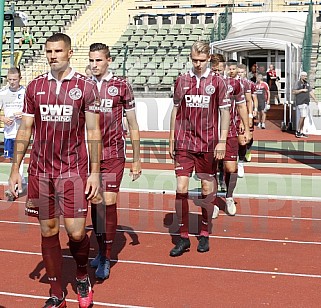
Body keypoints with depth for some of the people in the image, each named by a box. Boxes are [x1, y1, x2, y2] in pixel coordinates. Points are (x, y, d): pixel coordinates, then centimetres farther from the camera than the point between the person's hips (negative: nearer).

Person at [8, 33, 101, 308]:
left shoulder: (86, 86, -2)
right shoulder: (35, 87, 7)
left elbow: (93, 131, -2)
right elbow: (25, 129, 10)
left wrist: (95, 172, -7)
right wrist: (15, 169, 6)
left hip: (73, 171, -3)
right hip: (40, 171, 3)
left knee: (76, 232, -7)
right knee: (48, 231, 7)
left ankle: (82, 276, 26)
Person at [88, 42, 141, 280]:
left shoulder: (121, 86, -2)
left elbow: (133, 126, 3)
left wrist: (137, 160, 3)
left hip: (113, 154, -3)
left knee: (109, 203, -6)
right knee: (95, 203, 9)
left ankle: (106, 259, 4)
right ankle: (102, 250, 25)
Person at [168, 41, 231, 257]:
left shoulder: (217, 81, 1)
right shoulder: (182, 80, 7)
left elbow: (225, 112, 2)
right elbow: (176, 110, 13)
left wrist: (222, 141, -5)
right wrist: (171, 139, 10)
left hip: (208, 144, -1)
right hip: (184, 143, 1)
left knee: (208, 189, 6)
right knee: (181, 188, -4)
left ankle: (204, 235, 21)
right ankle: (183, 237, 6)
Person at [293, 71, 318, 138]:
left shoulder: (307, 83, 15)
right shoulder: (298, 83, -3)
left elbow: (311, 92, 11)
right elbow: (294, 92, -10)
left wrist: (315, 99, 1)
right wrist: (302, 90, -16)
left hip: (306, 102, 7)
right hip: (300, 102, -7)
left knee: (303, 117, 6)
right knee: (302, 116, -15)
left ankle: (301, 132, 10)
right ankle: (298, 132, -8)